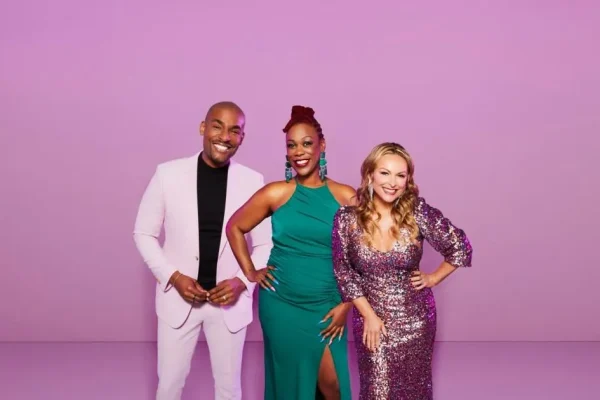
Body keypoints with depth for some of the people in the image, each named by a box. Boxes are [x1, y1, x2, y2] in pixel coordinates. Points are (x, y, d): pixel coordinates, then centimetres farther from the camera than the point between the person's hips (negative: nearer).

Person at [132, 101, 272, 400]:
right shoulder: (168, 174, -7)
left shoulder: (253, 181, -6)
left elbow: (265, 244, 1)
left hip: (230, 299, 1)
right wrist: (173, 277, -12)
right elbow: (144, 233, 0)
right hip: (178, 297, 0)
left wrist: (242, 281, -14)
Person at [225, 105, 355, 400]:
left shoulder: (346, 197, -4)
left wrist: (346, 304, -2)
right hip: (281, 305, 0)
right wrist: (250, 272, 4)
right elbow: (234, 228, 9)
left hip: (326, 307, 0)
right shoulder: (275, 193, -4)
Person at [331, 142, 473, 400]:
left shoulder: (418, 212, -15)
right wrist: (369, 315, -6)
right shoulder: (347, 218, -13)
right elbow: (343, 272, -5)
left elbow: (460, 248, -3)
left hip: (415, 318, 0)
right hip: (370, 316, 0)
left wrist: (433, 278, 0)